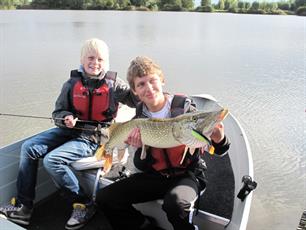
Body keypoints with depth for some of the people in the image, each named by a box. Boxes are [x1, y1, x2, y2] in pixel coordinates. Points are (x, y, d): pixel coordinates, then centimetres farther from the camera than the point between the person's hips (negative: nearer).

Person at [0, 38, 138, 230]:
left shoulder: (113, 84, -5)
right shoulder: (72, 83, 3)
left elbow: (138, 99, -4)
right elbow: (58, 112, 8)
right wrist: (66, 118, -12)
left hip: (92, 138, -5)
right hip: (69, 130, 5)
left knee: (52, 160, -24)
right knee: (29, 148, -9)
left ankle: (84, 205, -6)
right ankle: (23, 207, -1)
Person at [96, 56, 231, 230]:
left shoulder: (184, 107, -14)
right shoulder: (140, 119, -2)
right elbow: (142, 166, 0)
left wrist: (219, 141, -36)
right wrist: (141, 147, -21)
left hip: (188, 174, -4)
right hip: (155, 176, 5)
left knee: (174, 202, -37)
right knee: (105, 198, -6)